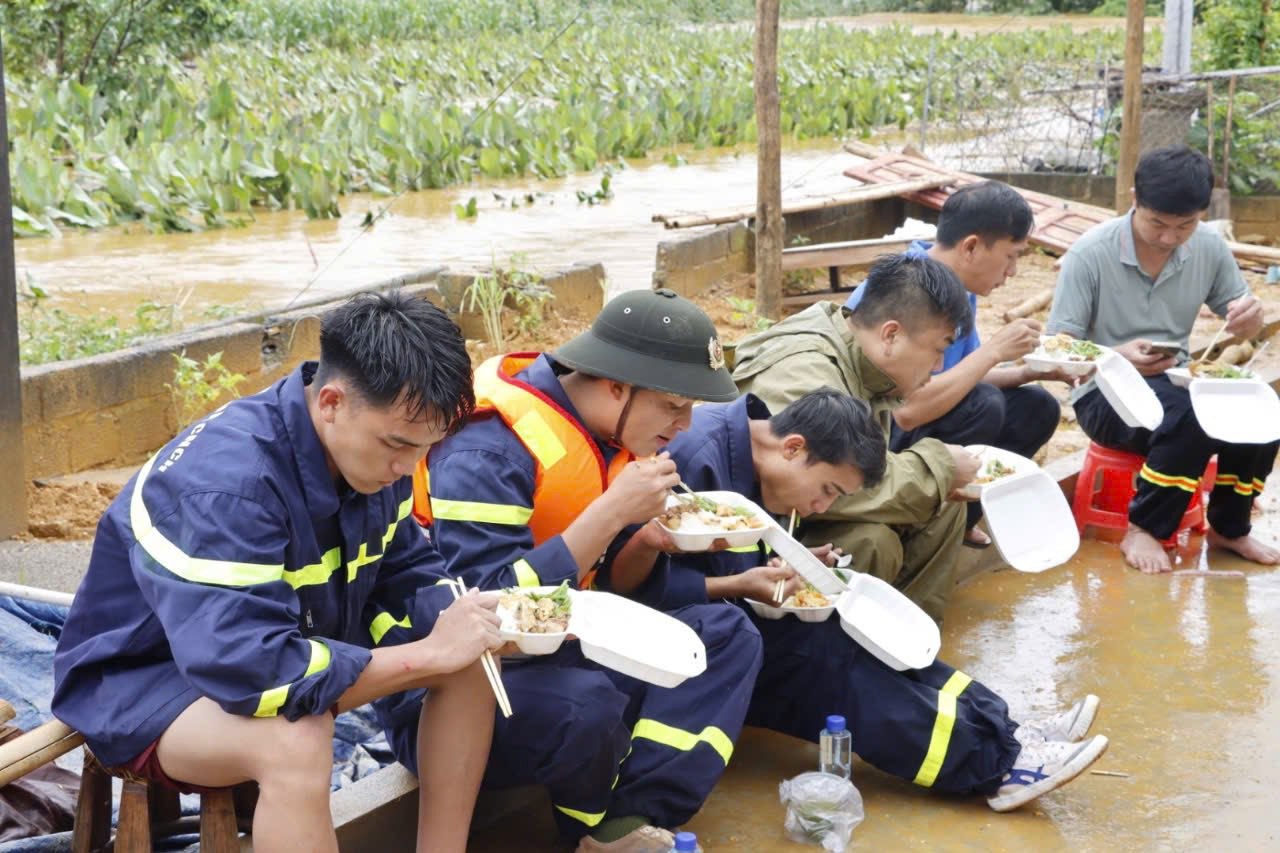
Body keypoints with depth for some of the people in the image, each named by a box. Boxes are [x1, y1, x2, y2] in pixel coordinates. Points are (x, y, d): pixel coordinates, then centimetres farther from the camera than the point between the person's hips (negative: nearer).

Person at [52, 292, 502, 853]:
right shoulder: (225, 482, -34)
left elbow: (405, 575, 3)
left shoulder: (372, 446, -8)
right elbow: (247, 668, -42)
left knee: (470, 663, -5)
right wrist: (429, 653, -35)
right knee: (293, 740, -39)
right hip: (143, 680, -8)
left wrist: (460, 624, -21)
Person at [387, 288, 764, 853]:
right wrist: (613, 512, -29)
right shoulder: (489, 448, -23)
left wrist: (653, 538, -10)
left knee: (726, 635, 3)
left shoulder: (614, 441, 4)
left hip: (556, 657, 9)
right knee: (585, 702, -37)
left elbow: (611, 589, 13)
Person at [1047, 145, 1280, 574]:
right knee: (1190, 418, -34)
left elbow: (1238, 319, 9)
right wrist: (1117, 357, -33)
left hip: (1175, 385, 5)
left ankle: (1229, 527, -1)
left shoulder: (1209, 247, -3)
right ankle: (1144, 531, -14)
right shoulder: (1090, 254, -15)